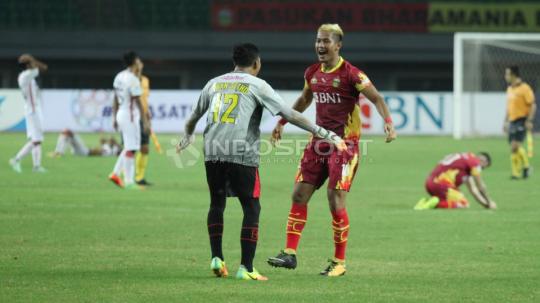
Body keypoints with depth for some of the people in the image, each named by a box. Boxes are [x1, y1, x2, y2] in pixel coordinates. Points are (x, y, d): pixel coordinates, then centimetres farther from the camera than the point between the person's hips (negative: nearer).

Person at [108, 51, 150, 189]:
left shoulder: (119, 77, 9)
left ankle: (115, 173, 16)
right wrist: (145, 121, -13)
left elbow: (115, 100, 14)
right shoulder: (133, 79, -16)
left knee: (129, 147, 19)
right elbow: (137, 102, -17)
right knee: (130, 149, -4)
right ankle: (129, 182, -1)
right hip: (131, 116, -9)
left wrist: (114, 117, 20)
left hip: (121, 114, 9)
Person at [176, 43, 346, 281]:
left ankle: (216, 258, 13)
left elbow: (195, 115, 30)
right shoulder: (257, 85, 3)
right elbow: (289, 114, -2)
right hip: (242, 154, -4)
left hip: (212, 152, 4)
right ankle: (246, 268, -3)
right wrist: (324, 134, 1)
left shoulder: (214, 83, 17)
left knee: (217, 203, 20)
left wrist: (187, 137, 51)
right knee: (251, 208, 3)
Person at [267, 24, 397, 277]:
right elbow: (304, 100, 27)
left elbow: (376, 98, -12)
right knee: (299, 194, 0)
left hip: (344, 144, -6)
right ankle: (290, 254, 4)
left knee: (336, 201, -9)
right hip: (318, 141, 7)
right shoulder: (312, 73, 9)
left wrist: (388, 122, -28)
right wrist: (282, 122, 28)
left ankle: (339, 263, 1)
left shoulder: (350, 74, -11)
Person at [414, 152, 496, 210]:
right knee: (464, 204, -4)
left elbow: (472, 189, 29)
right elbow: (480, 186, 2)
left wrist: (485, 203, 26)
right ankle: (437, 204, -18)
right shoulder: (474, 161, 0)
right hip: (442, 184, -9)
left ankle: (427, 201, 8)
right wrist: (489, 201, 15)